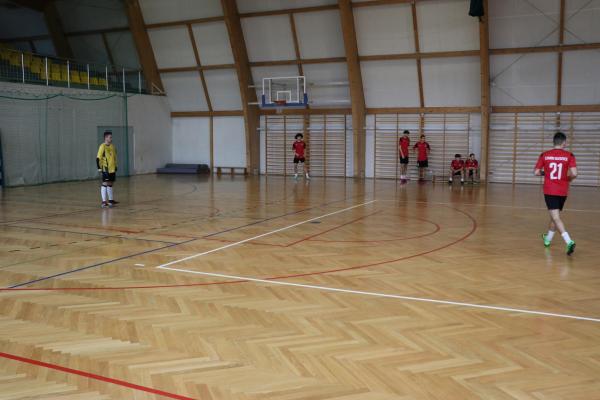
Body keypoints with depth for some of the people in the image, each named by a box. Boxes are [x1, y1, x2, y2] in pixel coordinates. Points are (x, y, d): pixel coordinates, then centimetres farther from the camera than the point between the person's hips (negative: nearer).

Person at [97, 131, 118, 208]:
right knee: (105, 184, -8)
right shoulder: (102, 146, -12)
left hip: (112, 169, 7)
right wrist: (99, 168, -18)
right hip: (105, 169, -7)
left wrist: (115, 166, 22)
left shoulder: (112, 146, 10)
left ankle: (111, 200, 24)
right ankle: (104, 201, -8)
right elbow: (98, 158, -14)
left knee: (110, 184, 15)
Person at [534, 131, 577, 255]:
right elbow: (574, 173, -13)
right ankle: (548, 238, 40)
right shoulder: (569, 156, -4)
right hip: (563, 192, 2)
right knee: (555, 215, 21)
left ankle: (569, 241, -25)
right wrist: (568, 178, 8)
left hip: (549, 191, -2)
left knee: (555, 217, -7)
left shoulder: (545, 155, -2)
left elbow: (536, 172, 0)